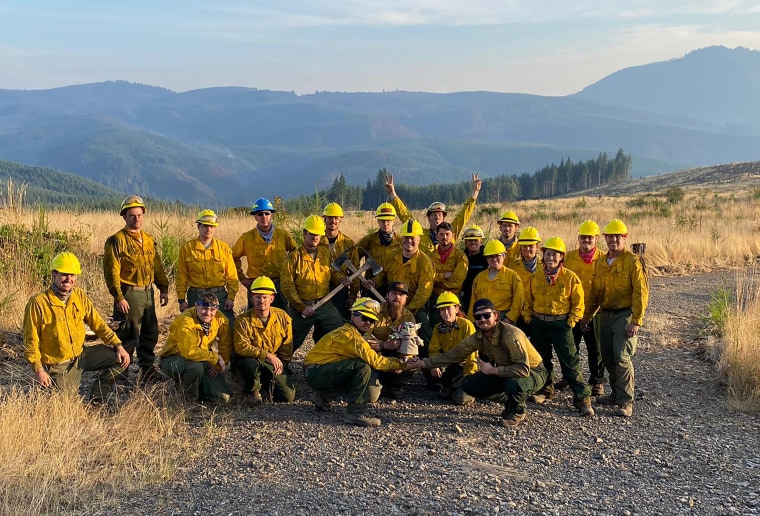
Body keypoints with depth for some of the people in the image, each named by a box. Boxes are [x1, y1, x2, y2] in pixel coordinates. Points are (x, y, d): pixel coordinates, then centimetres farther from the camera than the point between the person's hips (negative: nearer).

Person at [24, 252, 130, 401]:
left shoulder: (80, 295, -1)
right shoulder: (38, 303, -17)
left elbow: (97, 323, 2)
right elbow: (31, 341, -13)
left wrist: (118, 345, -7)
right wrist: (38, 370, -19)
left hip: (81, 354, 5)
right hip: (57, 365, -5)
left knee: (121, 359, -5)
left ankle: (96, 400, 9)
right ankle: (46, 387, 25)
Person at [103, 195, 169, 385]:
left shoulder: (149, 240, 13)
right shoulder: (117, 240, -9)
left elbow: (157, 266, 18)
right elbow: (111, 271, -13)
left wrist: (163, 288, 12)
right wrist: (118, 297, -18)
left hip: (148, 292, 7)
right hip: (129, 293, -7)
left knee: (150, 333, 13)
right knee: (128, 336, -3)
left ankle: (147, 369, 25)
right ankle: (121, 373, 8)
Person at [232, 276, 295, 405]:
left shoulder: (283, 317, -2)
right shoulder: (243, 320, -12)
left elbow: (287, 348, 5)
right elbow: (241, 347, -21)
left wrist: (281, 364, -10)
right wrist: (267, 355, -28)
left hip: (275, 364, 3)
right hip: (250, 359, -3)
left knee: (288, 396, -13)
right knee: (250, 364, -40)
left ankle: (268, 384, 22)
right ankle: (253, 391, -6)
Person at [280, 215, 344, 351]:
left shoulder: (326, 253, 6)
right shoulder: (294, 257, -7)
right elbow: (287, 286, -11)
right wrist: (301, 307, -15)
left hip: (325, 305, 4)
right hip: (302, 306, -4)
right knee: (292, 341, 6)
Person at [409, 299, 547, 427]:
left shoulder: (511, 335, -32)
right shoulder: (477, 338, -10)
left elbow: (523, 370, -39)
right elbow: (454, 354, -1)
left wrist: (493, 370, -31)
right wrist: (425, 363, -7)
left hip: (533, 372, -7)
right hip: (504, 373, 7)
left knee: (513, 384, -40)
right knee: (468, 384, -8)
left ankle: (518, 410, -4)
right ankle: (510, 402, 10)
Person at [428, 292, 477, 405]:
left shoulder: (466, 325, -16)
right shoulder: (438, 328, 0)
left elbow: (471, 352, -17)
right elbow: (434, 350, -3)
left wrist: (468, 376, -21)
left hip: (464, 365, -5)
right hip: (449, 365, 5)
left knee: (460, 398, -24)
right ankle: (450, 386, 2)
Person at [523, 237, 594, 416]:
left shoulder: (570, 277, -6)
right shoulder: (535, 277, 2)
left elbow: (578, 303, -2)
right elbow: (527, 300, 11)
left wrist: (571, 322, -8)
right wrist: (528, 318, 5)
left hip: (561, 324, -4)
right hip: (538, 324, 4)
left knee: (570, 362, -7)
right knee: (541, 360, 15)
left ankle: (582, 398, -4)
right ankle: (545, 390, 35)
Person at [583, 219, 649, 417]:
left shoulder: (632, 261, -9)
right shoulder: (600, 263, 11)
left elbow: (641, 293, -13)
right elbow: (595, 292, 17)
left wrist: (636, 321, -18)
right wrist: (587, 316, 14)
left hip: (625, 314, -6)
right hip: (605, 314, 6)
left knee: (622, 357, -12)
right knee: (607, 357, 10)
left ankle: (626, 402, -5)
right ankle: (617, 392, 27)